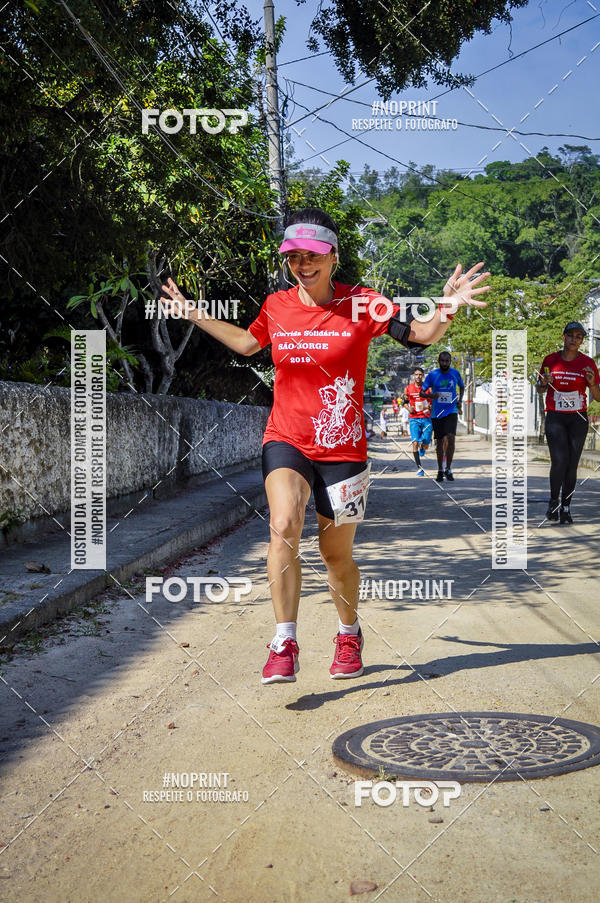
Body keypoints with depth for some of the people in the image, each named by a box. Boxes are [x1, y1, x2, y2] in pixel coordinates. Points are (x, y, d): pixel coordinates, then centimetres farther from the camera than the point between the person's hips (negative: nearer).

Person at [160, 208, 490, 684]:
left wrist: (448, 307, -29)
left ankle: (349, 635, 36)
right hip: (285, 440, 1)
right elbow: (247, 343, 23)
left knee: (336, 552, 8)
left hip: (342, 448, -1)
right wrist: (194, 314, 23)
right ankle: (285, 644, -16)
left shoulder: (362, 304, -7)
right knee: (284, 526, -25)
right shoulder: (276, 305, 3)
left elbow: (421, 336, -10)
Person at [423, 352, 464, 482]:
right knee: (439, 441, 6)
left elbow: (461, 386, 21)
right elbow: (422, 392, 1)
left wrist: (460, 400, 6)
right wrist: (430, 395, -20)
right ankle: (440, 470, 20)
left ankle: (448, 469, -6)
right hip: (437, 412, 1)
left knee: (451, 437, -19)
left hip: (451, 411, 0)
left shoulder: (455, 373, 1)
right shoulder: (432, 375, -3)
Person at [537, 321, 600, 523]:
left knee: (571, 466, 2)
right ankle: (554, 500, 6)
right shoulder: (550, 360, 1)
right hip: (555, 418, -1)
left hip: (578, 419, 1)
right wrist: (544, 383, -9)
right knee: (559, 461, -16)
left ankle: (566, 507, 15)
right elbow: (540, 390, 13)